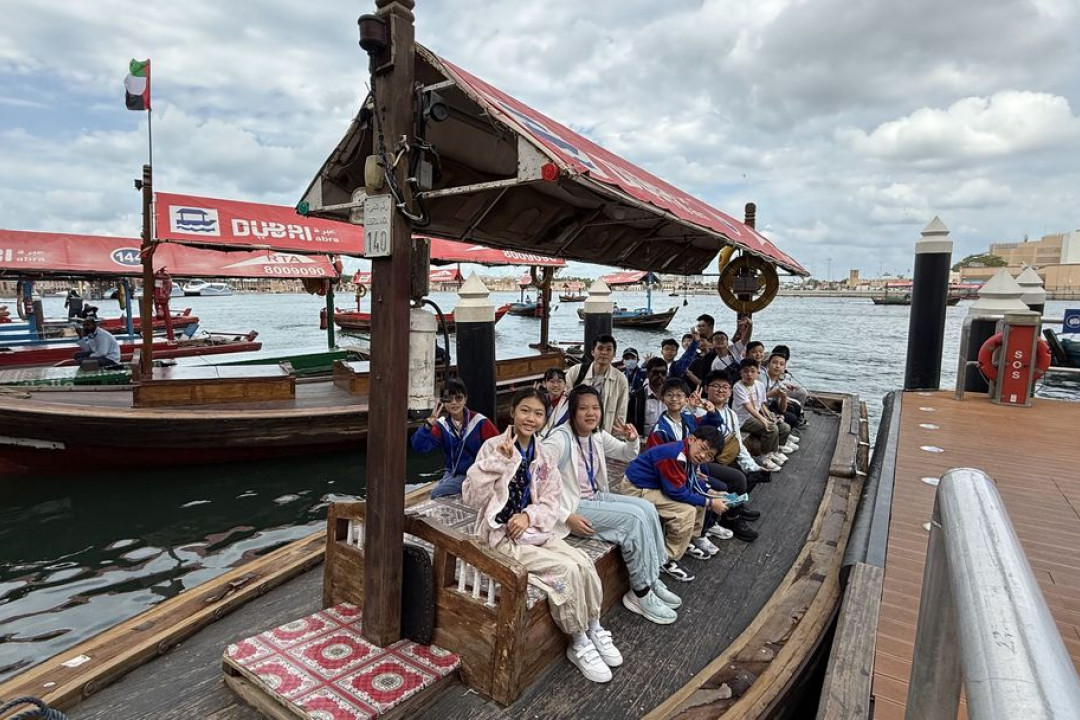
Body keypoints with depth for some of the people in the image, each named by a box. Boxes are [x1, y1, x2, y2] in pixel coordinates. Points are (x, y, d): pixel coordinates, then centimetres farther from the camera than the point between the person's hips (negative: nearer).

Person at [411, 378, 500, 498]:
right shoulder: (442, 424, 0)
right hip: (451, 474, 5)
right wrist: (430, 423, -23)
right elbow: (419, 446, -9)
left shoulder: (479, 421, -12)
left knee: (436, 493, -21)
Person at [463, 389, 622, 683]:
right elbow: (471, 497, -17)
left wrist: (528, 515, -15)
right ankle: (578, 644, 1)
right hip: (502, 535, -5)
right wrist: (499, 462, -27)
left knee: (584, 563, -15)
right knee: (567, 569, -19)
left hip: (534, 529, 5)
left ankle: (593, 628, 9)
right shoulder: (494, 447, -11)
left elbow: (552, 503, 6)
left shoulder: (544, 456, 5)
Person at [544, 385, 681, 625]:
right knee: (635, 517, -18)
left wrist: (632, 440, -7)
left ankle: (652, 580, 5)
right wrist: (567, 517, -28)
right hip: (573, 506, -8)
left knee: (647, 508, -6)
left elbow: (627, 455, 18)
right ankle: (641, 593, -3)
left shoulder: (598, 435, 1)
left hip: (595, 497, 8)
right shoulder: (560, 439, -23)